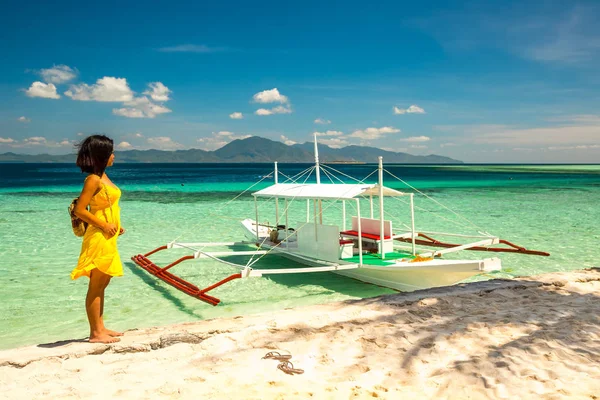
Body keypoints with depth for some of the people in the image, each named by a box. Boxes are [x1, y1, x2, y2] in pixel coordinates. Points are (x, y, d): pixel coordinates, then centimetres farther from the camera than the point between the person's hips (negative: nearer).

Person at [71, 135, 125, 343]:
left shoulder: (103, 176, 13)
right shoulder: (94, 179, -15)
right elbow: (80, 210, -19)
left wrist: (116, 225, 11)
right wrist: (103, 225, -18)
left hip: (108, 238, 10)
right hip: (98, 238, -10)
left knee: (103, 284, 15)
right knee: (96, 286, -1)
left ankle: (100, 328, 24)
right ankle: (95, 333, 7)